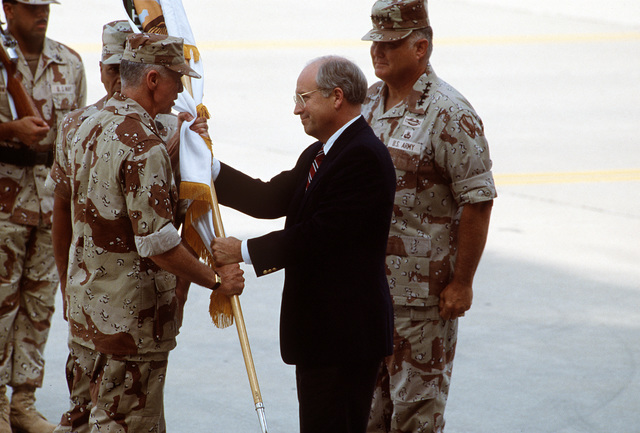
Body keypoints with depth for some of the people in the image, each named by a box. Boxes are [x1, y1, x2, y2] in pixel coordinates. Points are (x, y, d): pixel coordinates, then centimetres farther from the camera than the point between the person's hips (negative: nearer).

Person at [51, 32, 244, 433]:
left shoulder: (90, 128, 8)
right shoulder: (142, 145, -22)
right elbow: (157, 244, -25)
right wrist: (216, 279, -13)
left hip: (85, 305, 9)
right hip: (130, 318, -9)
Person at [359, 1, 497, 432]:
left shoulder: (449, 114, -14)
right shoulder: (369, 102, 9)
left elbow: (477, 201, -15)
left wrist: (462, 283, -15)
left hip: (423, 289, -7)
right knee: (369, 398, 15)